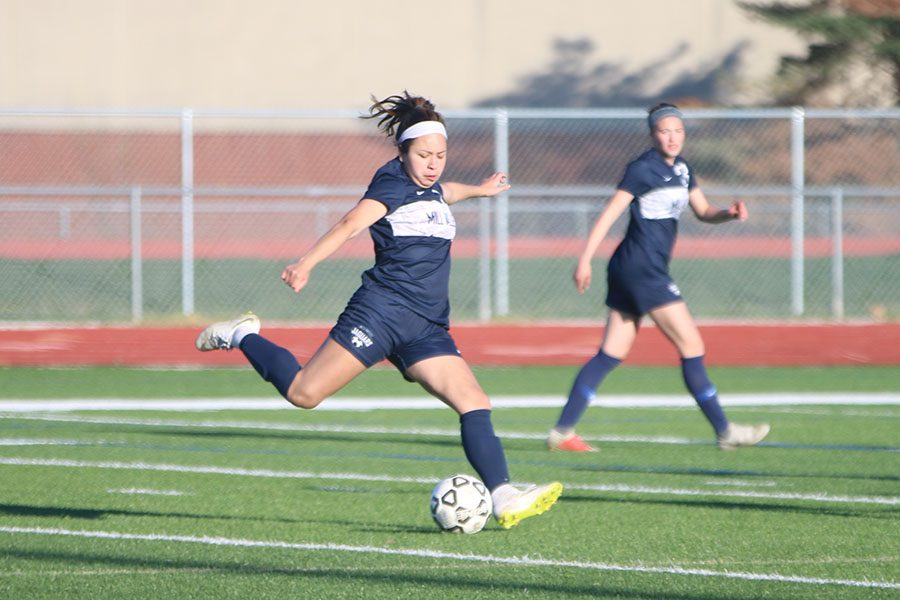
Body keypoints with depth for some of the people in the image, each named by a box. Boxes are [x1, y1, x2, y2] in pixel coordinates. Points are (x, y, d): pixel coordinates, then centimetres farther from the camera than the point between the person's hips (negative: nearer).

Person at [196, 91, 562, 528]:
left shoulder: (431, 187, 16)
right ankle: (243, 337, 17)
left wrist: (478, 190, 59)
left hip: (427, 329, 7)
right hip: (381, 310, -7)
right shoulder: (393, 184, -8)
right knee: (303, 393, -8)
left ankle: (504, 500, -14)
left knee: (475, 405, -9)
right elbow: (352, 223, -26)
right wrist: (306, 264, -40)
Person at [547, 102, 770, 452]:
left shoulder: (681, 170, 14)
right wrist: (585, 260, -17)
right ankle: (724, 432, 1)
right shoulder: (642, 169, -11)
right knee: (691, 345, -5)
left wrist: (729, 213, -2)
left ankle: (562, 432, 6)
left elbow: (703, 212, 19)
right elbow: (609, 214, -13)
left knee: (611, 355, 7)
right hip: (641, 269, -9)